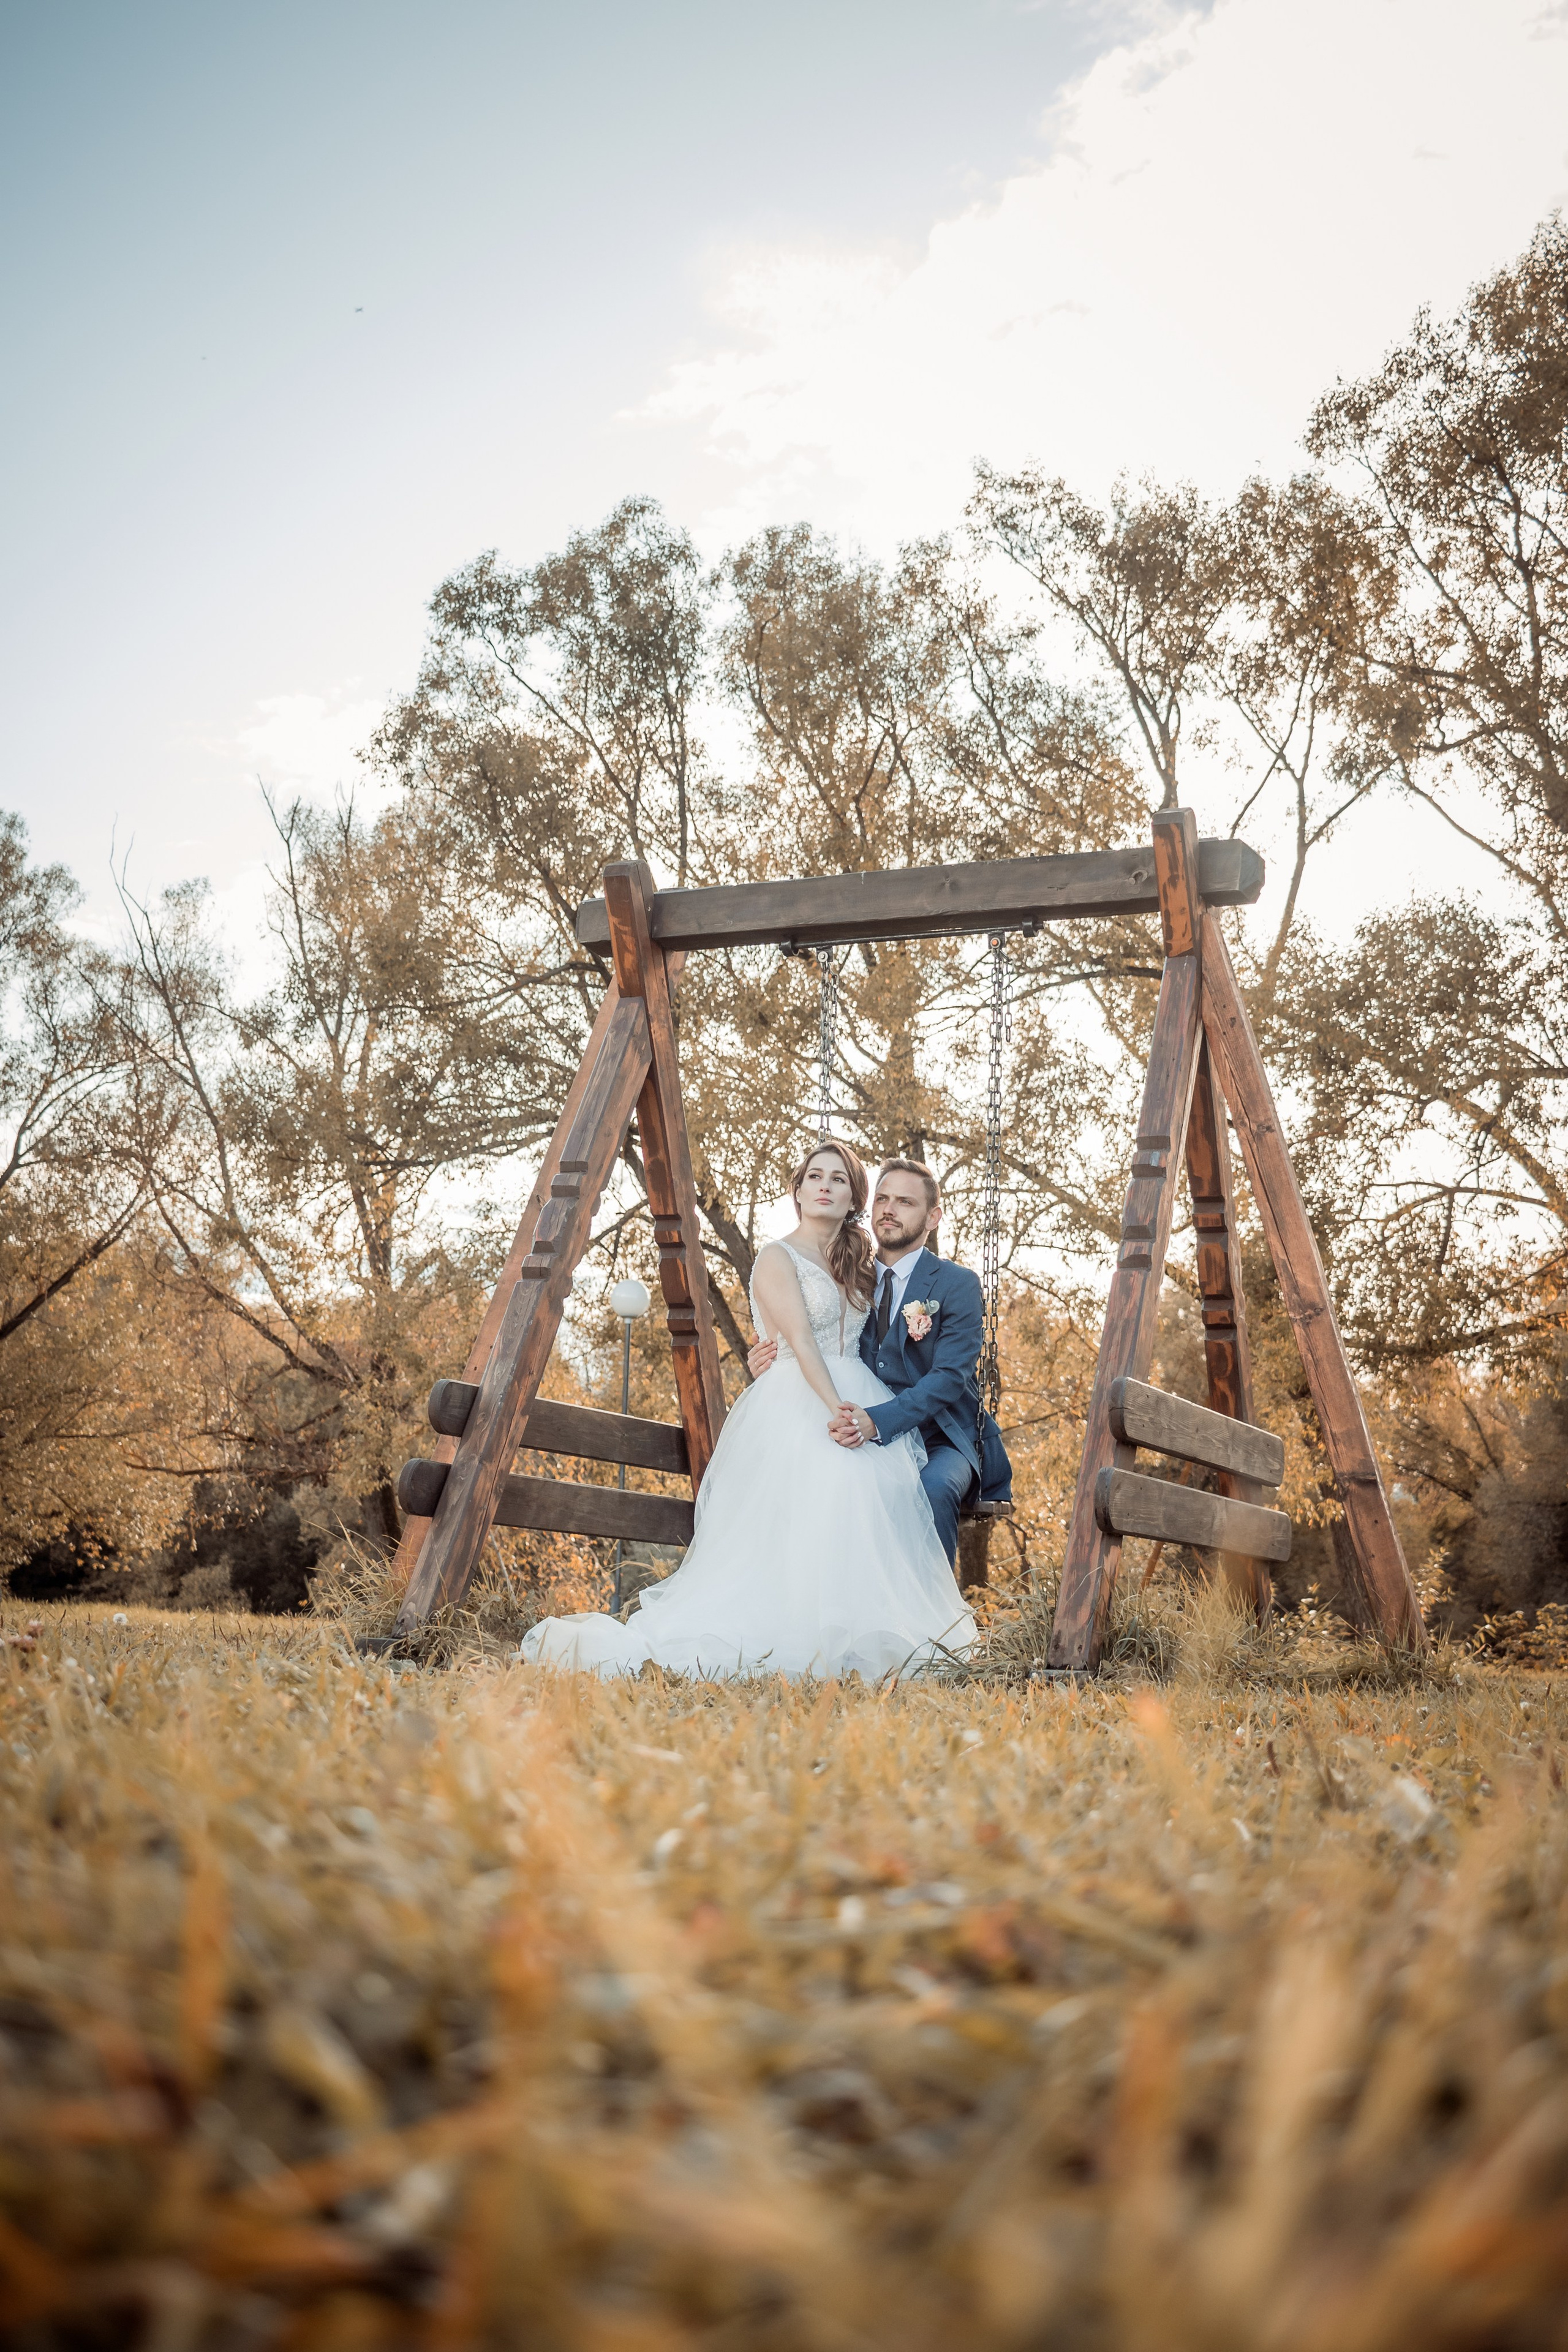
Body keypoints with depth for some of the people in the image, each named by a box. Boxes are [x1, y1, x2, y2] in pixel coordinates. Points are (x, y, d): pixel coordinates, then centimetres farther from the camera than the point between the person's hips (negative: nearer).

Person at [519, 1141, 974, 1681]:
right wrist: (835, 1408, -27)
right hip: (798, 1406, -7)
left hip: (860, 1400, 7)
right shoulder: (779, 1258, 0)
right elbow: (800, 1339, -14)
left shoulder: (856, 1264, 23)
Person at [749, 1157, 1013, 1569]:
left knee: (932, 1488, -36)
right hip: (868, 1440, 3)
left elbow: (949, 1377, -14)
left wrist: (878, 1421, -31)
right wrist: (770, 1364, -7)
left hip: (939, 1440, -3)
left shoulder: (957, 1285, -1)